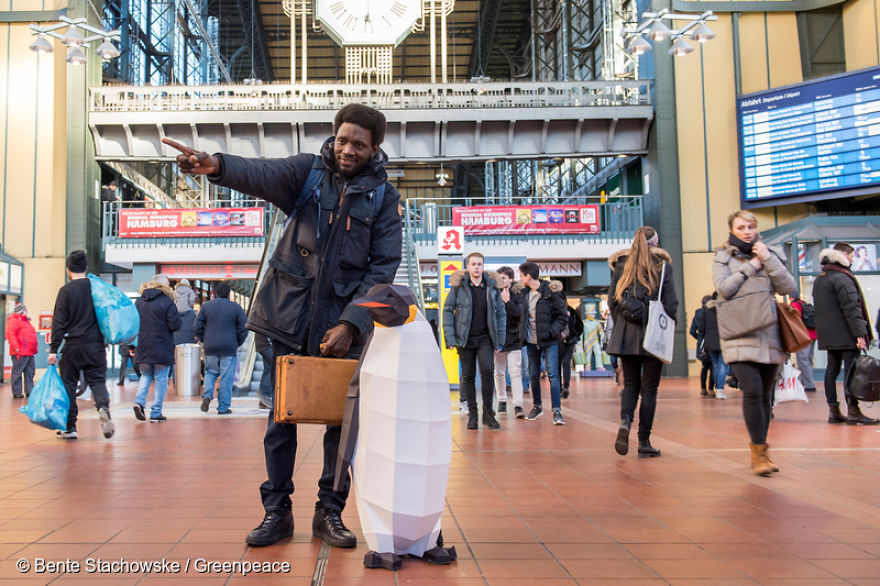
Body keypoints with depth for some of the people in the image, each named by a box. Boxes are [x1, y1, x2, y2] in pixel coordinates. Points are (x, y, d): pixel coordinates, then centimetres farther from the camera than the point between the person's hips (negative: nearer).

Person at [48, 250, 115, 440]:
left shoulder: (66, 290, -5)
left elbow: (59, 322, -7)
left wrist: (53, 349, -5)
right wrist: (104, 343, 21)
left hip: (73, 346, -2)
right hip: (96, 345, 2)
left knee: (68, 384, 8)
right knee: (97, 381, 8)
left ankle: (70, 428, 10)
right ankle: (103, 407, -23)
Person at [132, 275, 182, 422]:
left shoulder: (138, 302, 7)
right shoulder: (167, 302, -9)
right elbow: (175, 325, -12)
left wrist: (132, 345, 19)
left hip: (142, 349, 5)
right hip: (161, 349, -5)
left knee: (146, 376, 20)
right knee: (161, 380, 3)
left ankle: (139, 401, -2)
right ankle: (155, 414, 4)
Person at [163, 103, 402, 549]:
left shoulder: (383, 195, 2)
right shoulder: (308, 170, 3)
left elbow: (384, 266, -2)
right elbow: (263, 173, -18)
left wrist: (350, 323, -13)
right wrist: (218, 166, -41)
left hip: (343, 322, 0)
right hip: (290, 315, 0)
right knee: (281, 415, 6)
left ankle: (330, 512, 21)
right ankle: (276, 511, 19)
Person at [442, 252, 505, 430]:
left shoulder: (492, 286, 5)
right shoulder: (458, 285, 0)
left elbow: (501, 313, 10)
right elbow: (447, 310, 1)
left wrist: (500, 340, 4)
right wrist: (450, 337, -7)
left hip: (485, 338, 0)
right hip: (465, 339, 0)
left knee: (488, 371, -15)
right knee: (468, 375, 5)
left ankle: (488, 413, -2)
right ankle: (472, 414, 15)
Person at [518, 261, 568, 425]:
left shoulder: (551, 292, -10)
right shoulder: (525, 293, 7)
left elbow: (563, 316, -8)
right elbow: (522, 314, 16)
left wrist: (552, 332, -17)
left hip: (549, 341, -5)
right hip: (531, 341, 6)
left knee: (552, 374, -11)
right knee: (533, 375, 11)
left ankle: (556, 410, -9)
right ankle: (537, 406, 27)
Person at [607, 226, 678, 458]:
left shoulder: (622, 265, 5)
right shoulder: (663, 265, -1)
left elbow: (612, 301, 5)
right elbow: (671, 303, -5)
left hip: (626, 334, 2)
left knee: (630, 384, 12)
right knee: (649, 387, 4)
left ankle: (625, 421, -14)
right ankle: (644, 442, 5)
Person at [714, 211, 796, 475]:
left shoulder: (771, 254, 14)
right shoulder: (723, 257, 8)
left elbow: (790, 288, 2)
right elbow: (724, 288, -10)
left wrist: (767, 259, -5)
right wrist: (750, 266, -5)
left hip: (769, 335, 3)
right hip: (739, 335, -3)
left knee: (765, 394, 7)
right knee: (752, 391, -16)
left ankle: (760, 451, 19)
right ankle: (758, 451, -8)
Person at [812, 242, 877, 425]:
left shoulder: (819, 280, 16)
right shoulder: (842, 278, -13)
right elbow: (851, 308, -19)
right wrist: (860, 333, -20)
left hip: (828, 335, 9)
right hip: (845, 335, -9)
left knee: (832, 369, 9)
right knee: (851, 370, -6)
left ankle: (833, 411, 11)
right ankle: (853, 412, -6)